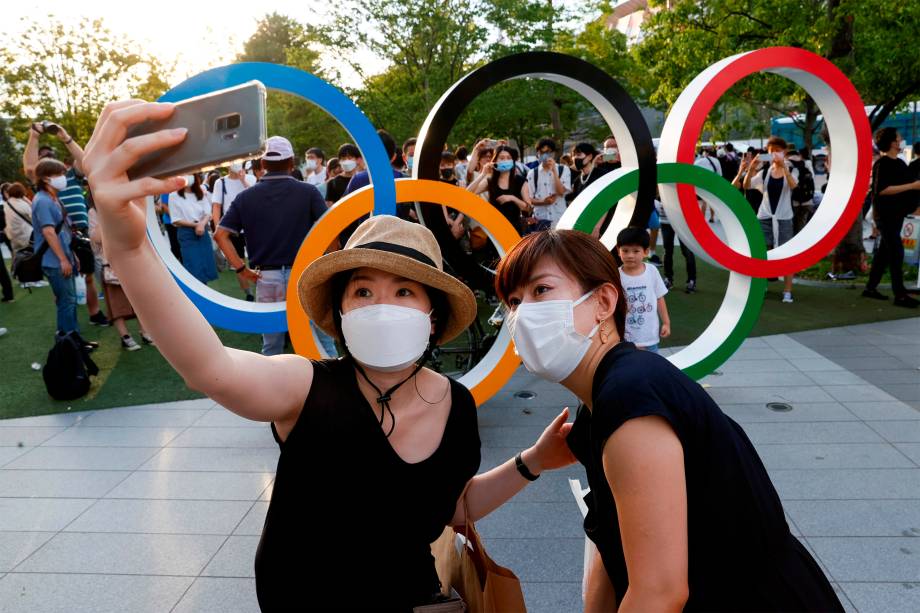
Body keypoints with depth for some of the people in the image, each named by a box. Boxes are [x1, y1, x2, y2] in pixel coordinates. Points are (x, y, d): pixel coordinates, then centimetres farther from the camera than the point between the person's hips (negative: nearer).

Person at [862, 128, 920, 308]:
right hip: (886, 213, -9)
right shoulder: (882, 164, -14)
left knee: (885, 251, 12)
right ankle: (900, 295, -6)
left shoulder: (899, 163, 13)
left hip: (897, 213, 9)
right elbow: (882, 190, -23)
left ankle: (871, 287, 20)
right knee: (896, 252, -9)